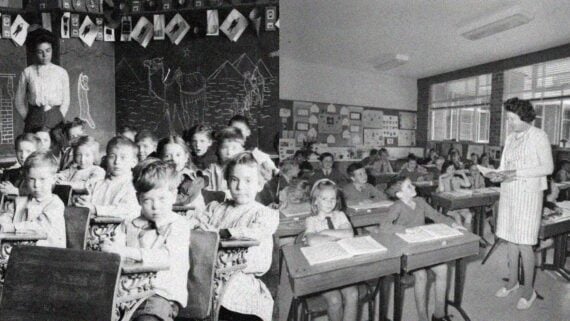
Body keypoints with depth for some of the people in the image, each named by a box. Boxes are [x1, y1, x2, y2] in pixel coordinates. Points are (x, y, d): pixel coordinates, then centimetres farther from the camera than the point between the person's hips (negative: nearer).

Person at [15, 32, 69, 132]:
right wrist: (27, 118, 3)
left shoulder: (61, 72, 7)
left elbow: (65, 101, 7)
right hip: (34, 117, 1)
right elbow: (18, 101, 11)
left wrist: (60, 118, -1)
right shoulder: (27, 72, 7)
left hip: (55, 116, 0)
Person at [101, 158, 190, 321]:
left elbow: (168, 257, -15)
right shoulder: (128, 225, 16)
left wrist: (126, 251, -21)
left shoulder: (179, 225, 0)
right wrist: (108, 249, -16)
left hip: (162, 294, -4)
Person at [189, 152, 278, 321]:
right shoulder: (215, 207, 18)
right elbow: (198, 219, 10)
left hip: (242, 277, -4)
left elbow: (256, 232, -15)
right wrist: (196, 222, -14)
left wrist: (219, 232, -18)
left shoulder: (266, 214, 2)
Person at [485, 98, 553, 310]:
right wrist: (498, 175, -6)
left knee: (524, 244, -2)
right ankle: (512, 282, 26)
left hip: (528, 194, -6)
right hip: (508, 193, 6)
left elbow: (548, 167, -11)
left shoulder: (539, 136, -6)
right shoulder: (510, 138, 12)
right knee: (510, 239, 12)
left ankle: (528, 290, 14)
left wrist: (518, 173, -21)